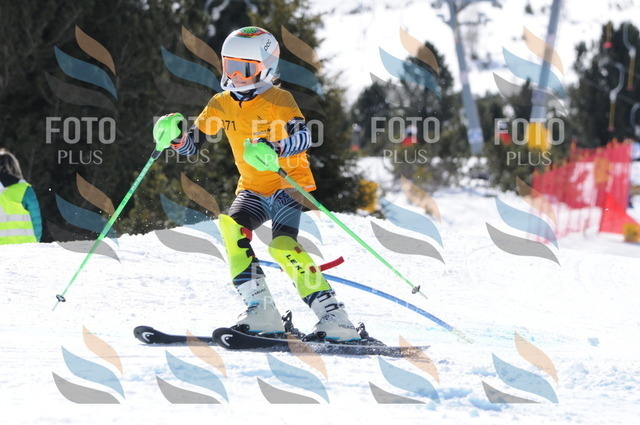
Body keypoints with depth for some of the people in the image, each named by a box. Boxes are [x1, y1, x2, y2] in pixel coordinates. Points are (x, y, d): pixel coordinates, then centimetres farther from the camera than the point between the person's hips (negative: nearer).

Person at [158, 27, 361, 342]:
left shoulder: (278, 100, -13)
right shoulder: (221, 105, 5)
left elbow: (303, 137, -29)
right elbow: (192, 145, 7)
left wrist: (275, 148, -49)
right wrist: (175, 136, -16)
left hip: (288, 184, -6)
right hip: (252, 189, 6)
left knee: (282, 247, -26)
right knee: (232, 228, -23)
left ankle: (334, 318, -25)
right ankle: (262, 313, -21)